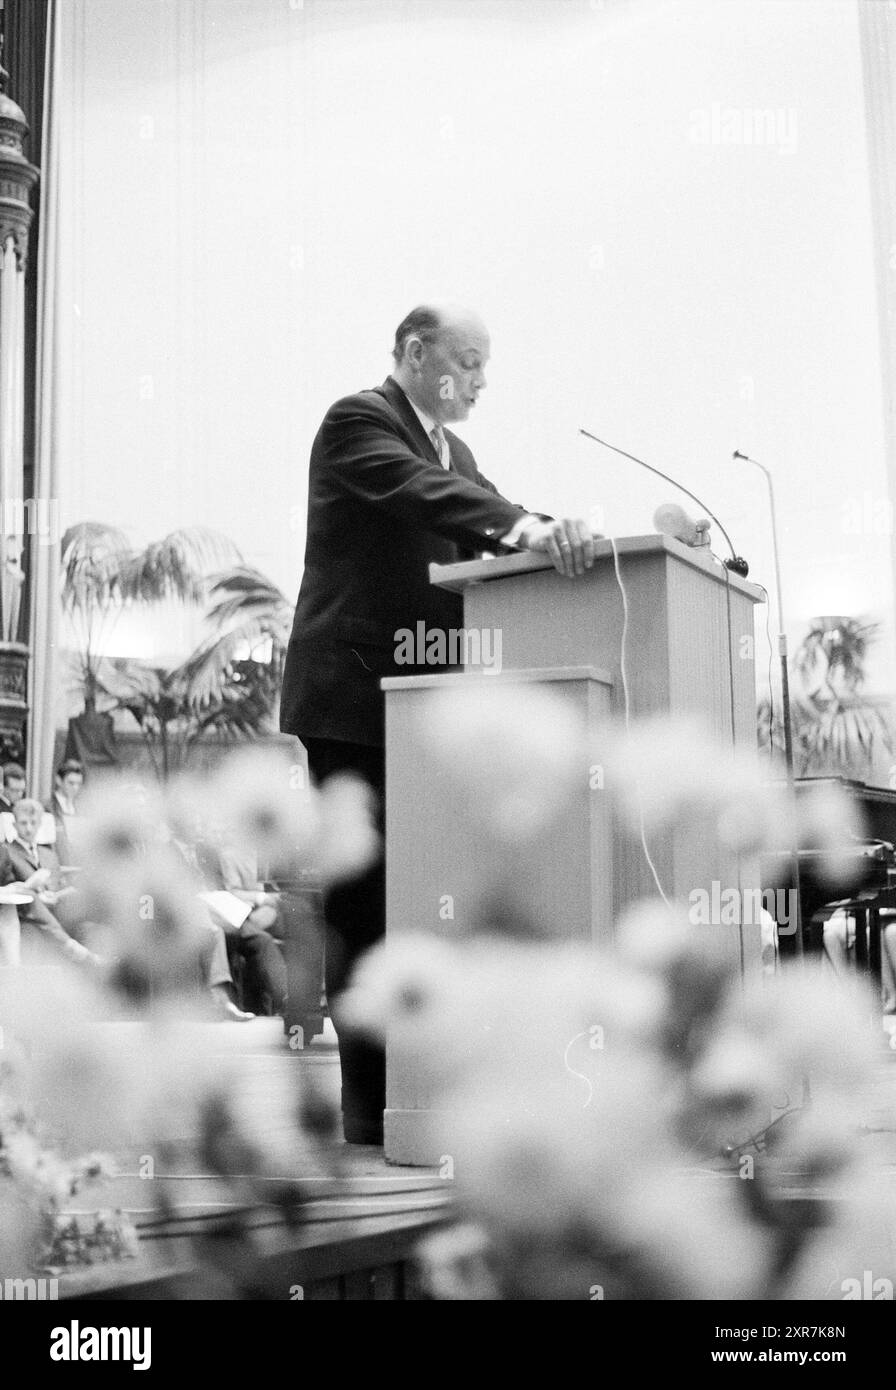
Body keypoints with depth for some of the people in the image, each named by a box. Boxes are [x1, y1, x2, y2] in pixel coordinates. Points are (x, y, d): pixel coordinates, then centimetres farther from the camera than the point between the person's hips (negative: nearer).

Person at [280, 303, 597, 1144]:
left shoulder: (452, 448, 22)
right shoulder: (357, 422, -6)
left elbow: (477, 528, 10)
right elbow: (420, 491, -24)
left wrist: (551, 533, -11)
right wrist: (522, 528, -39)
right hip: (353, 695, -8)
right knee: (364, 899, -6)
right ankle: (370, 1105, -2)